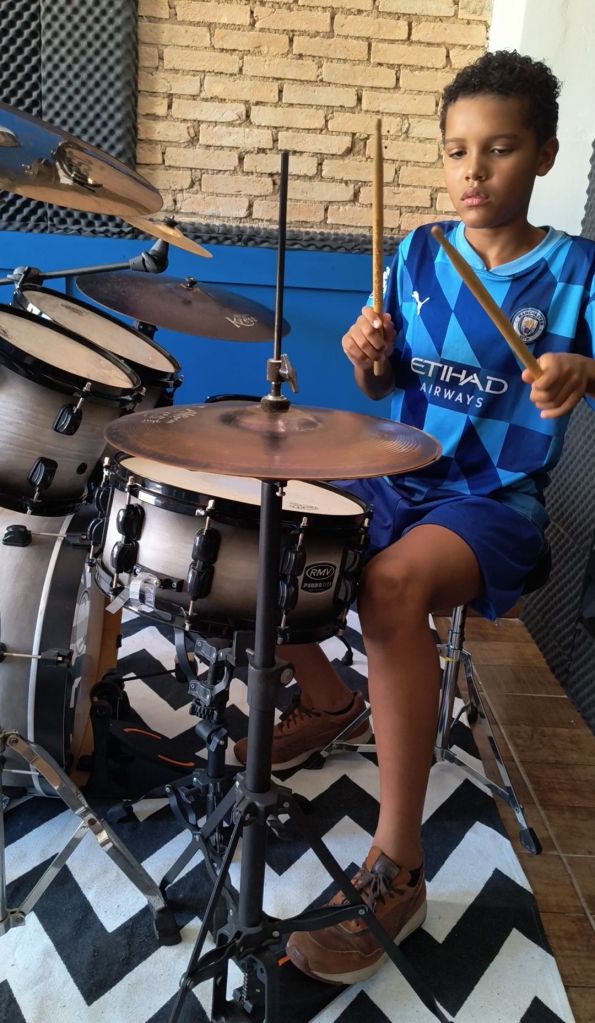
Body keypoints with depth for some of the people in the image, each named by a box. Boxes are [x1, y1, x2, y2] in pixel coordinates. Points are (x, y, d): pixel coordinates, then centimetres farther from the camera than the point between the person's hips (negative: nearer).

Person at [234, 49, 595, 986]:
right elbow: (385, 387, 12)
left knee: (392, 583, -35)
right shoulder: (417, 256, 9)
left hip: (495, 500, -5)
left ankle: (396, 873, -20)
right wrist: (369, 356, -11)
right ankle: (329, 697, 15)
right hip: (399, 475, 6)